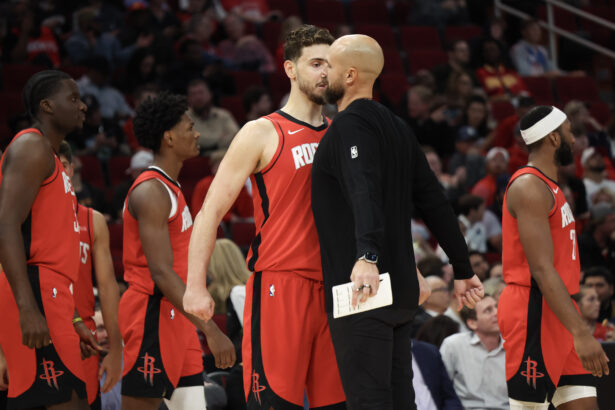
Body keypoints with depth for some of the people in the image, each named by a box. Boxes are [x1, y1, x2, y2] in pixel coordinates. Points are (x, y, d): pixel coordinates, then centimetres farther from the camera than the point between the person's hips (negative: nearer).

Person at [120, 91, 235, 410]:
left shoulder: (170, 189, 18)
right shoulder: (151, 192, -15)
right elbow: (161, 273, -23)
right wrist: (211, 330, -26)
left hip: (174, 316, 10)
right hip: (153, 315, -10)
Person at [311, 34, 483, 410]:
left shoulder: (350, 125, -10)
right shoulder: (396, 127, 17)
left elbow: (364, 192, -28)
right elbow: (433, 200, 17)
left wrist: (367, 256, -42)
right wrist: (463, 270, 20)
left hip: (362, 290, -9)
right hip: (401, 293, 9)